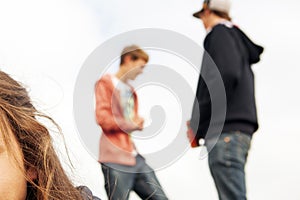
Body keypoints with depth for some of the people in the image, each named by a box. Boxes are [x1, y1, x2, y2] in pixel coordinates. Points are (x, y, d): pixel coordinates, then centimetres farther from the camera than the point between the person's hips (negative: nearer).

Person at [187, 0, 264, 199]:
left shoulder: (219, 33, 1)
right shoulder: (237, 38, 28)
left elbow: (227, 77, -16)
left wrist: (197, 123, -10)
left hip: (225, 131, -9)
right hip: (235, 130, 9)